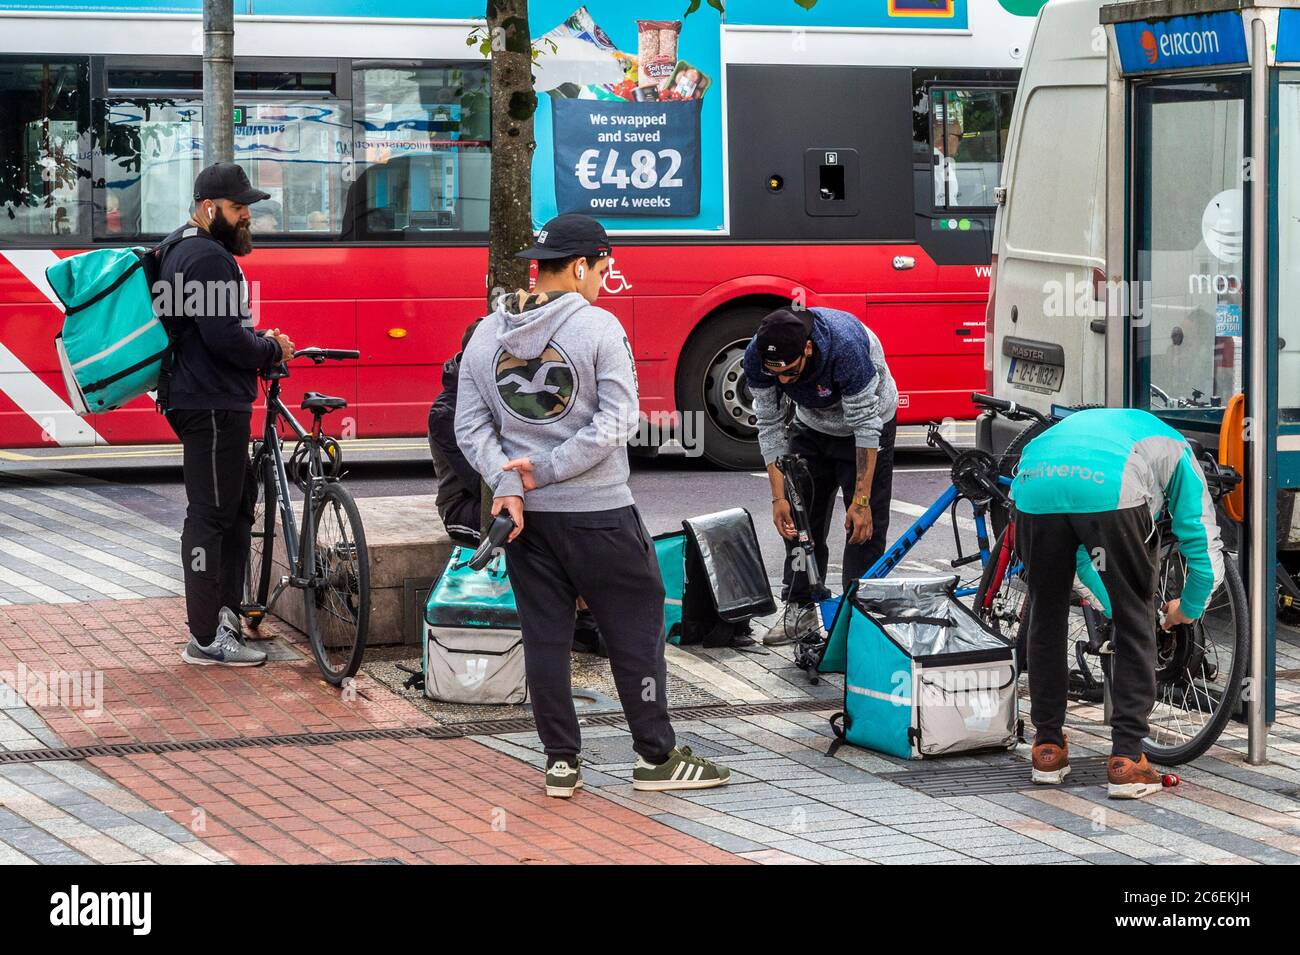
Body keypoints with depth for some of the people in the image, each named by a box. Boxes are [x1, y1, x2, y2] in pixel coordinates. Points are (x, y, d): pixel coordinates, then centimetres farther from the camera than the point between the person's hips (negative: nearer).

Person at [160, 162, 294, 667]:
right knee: (211, 515, -7)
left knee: (239, 501, 18)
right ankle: (206, 639, -4)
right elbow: (223, 338, -25)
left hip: (207, 399, 11)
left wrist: (259, 341, 12)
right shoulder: (209, 257, -17)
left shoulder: (179, 249, 18)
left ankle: (225, 610, 24)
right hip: (211, 404, -11)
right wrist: (272, 350, -8)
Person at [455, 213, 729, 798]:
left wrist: (507, 485, -8)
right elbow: (618, 421, -16)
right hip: (597, 511, -5)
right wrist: (546, 469, -13)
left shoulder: (486, 335, 6)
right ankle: (656, 757, 11)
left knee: (544, 635, 9)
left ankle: (561, 761, 12)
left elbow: (471, 427, 1)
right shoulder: (599, 327, -10)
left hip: (524, 512, 5)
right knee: (635, 632, 6)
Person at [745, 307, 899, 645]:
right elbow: (769, 426, -17)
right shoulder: (757, 357, -28)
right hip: (813, 424, 4)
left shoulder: (846, 348, -41)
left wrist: (862, 500, -29)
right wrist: (779, 497, -20)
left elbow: (865, 426, -32)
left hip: (866, 419, -4)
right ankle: (800, 608, 13)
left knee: (864, 524, -8)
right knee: (798, 518, 3)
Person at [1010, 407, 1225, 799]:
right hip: (1110, 491, -4)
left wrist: (1112, 604, 57)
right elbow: (1205, 551, 28)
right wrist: (1188, 610, 45)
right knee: (1135, 627, 12)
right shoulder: (1176, 450, 34)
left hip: (1035, 483, 4)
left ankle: (1047, 747, 30)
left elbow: (1080, 554, 49)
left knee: (1046, 619, 22)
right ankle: (1126, 760, 9)